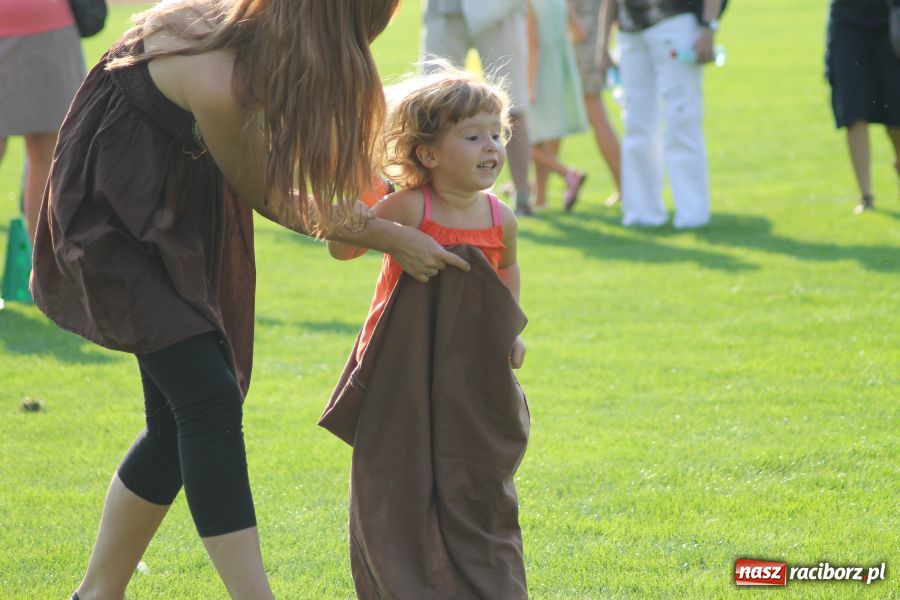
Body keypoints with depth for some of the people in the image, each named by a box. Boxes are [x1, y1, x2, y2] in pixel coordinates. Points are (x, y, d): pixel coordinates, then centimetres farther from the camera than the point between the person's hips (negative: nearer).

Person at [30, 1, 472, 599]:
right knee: (208, 401, -18)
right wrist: (390, 239, -10)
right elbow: (267, 196, -17)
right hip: (118, 208, -8)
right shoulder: (217, 84, -35)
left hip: (187, 202, 8)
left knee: (183, 423, 7)